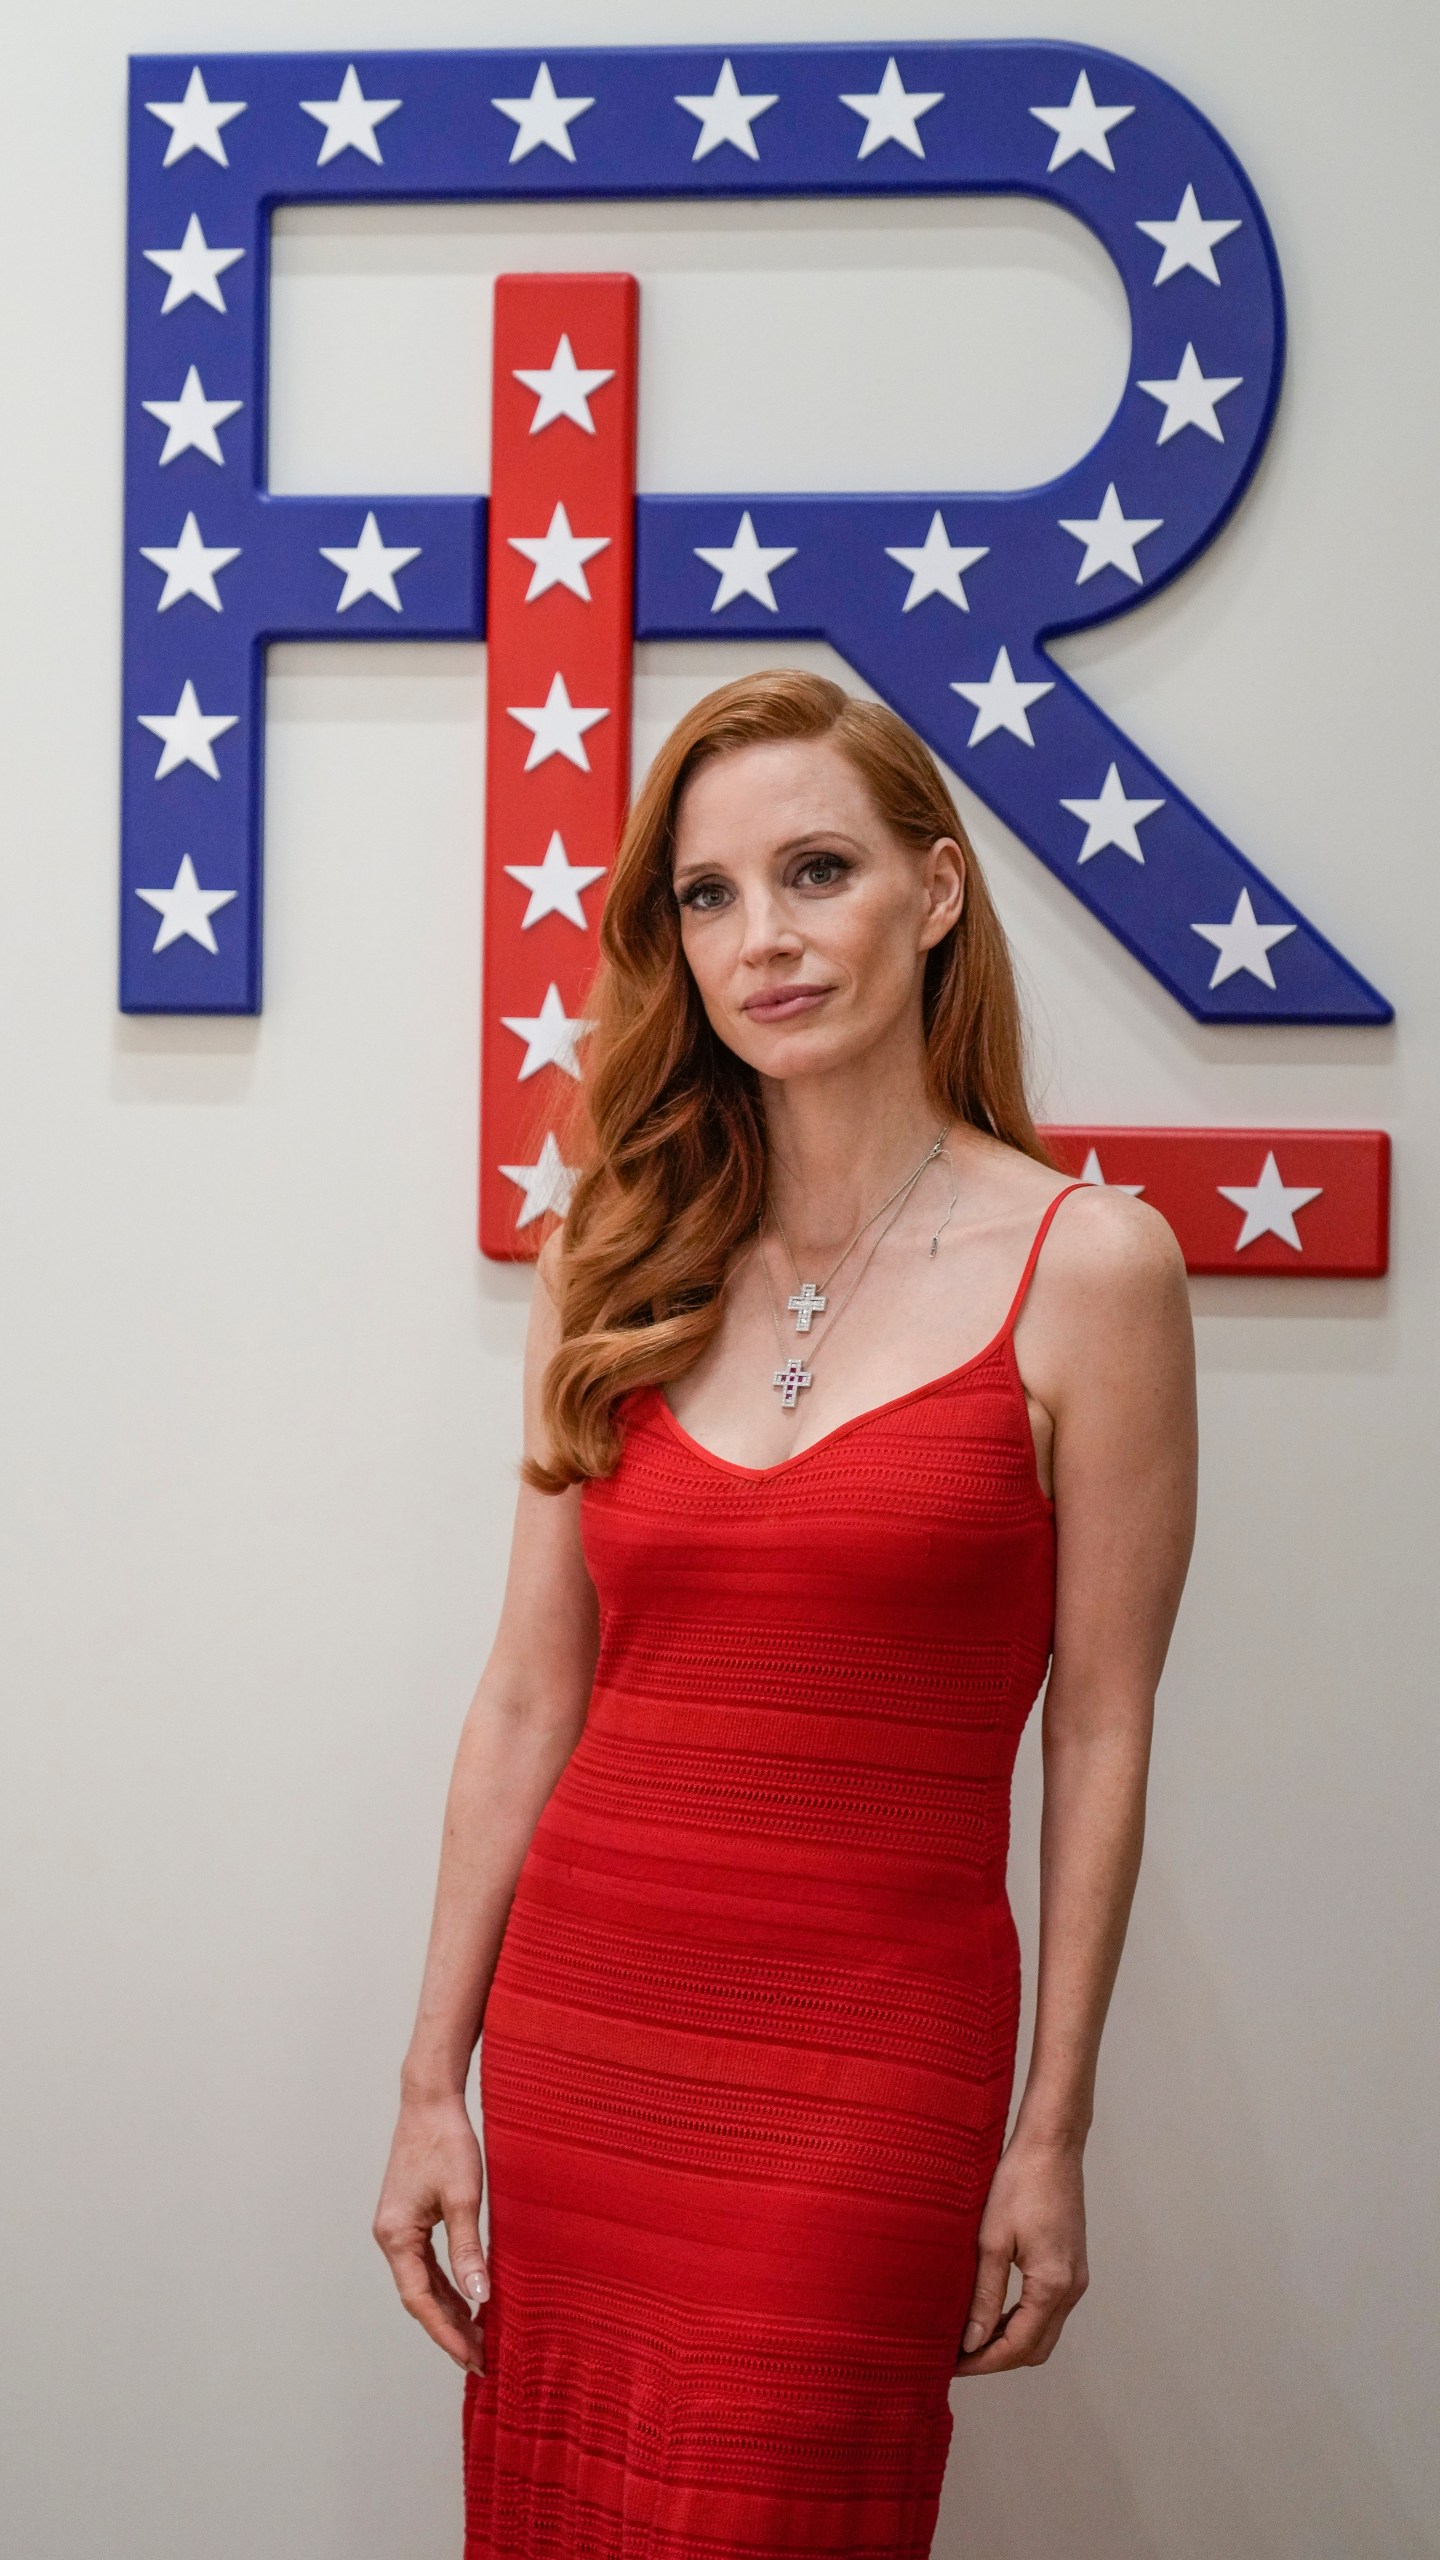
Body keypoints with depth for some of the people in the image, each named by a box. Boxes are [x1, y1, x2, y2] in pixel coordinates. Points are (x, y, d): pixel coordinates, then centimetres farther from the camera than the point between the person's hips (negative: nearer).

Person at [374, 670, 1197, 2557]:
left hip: (868, 2047, -3)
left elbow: (1098, 1738, -4)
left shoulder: (1086, 1266, -6)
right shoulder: (620, 1260, 5)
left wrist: (1051, 2134, -2)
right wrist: (434, 2084, 5)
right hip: (583, 2013, 4)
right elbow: (530, 1694, 6)